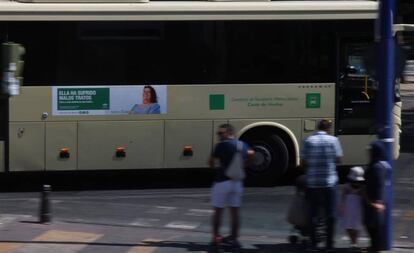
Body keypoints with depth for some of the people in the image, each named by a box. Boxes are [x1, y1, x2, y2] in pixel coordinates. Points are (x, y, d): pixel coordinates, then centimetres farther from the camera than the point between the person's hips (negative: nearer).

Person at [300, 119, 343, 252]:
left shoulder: (308, 141, 0)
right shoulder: (333, 140, -3)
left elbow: (303, 161, 1)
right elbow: (338, 159, 1)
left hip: (312, 182, 1)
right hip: (329, 182, -1)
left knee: (313, 214, 8)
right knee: (330, 214, 7)